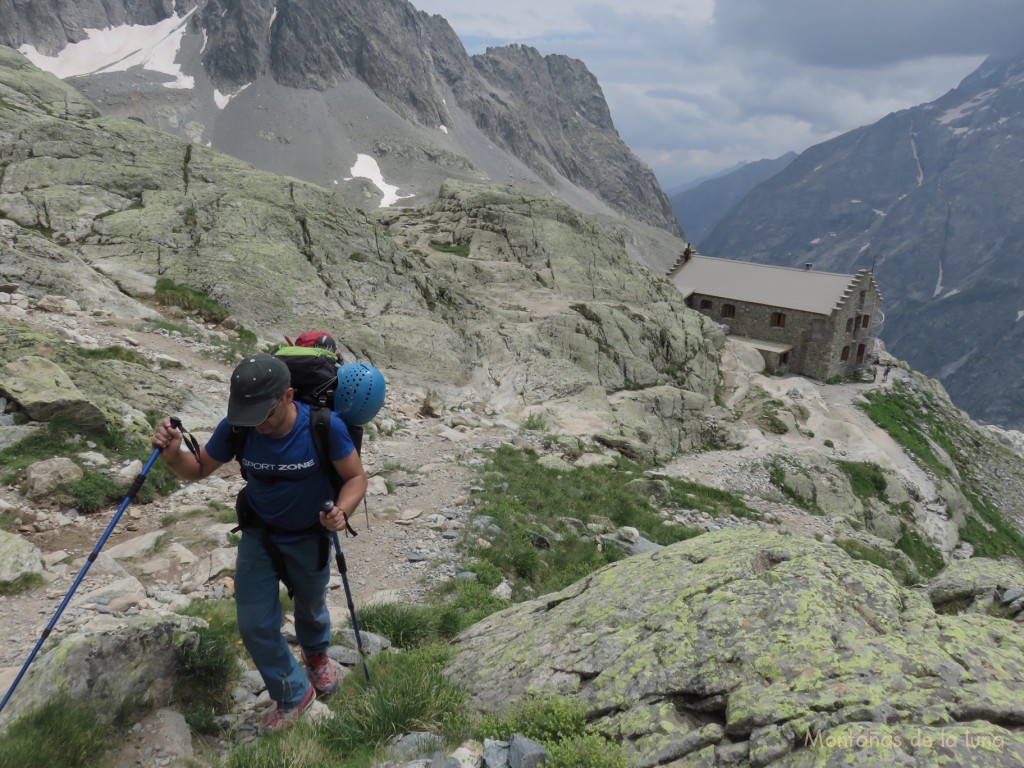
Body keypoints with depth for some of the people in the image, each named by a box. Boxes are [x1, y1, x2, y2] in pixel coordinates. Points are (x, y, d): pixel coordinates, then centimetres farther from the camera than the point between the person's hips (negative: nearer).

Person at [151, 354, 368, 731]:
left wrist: (342, 511, -41)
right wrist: (173, 455, -31)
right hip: (258, 534, 2)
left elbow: (356, 477, -20)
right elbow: (198, 469, -8)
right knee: (255, 626, 0)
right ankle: (293, 694, 27)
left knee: (311, 608, 24)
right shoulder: (236, 428, -24)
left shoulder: (325, 426, -32)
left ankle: (316, 653, 60)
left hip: (310, 538, -1)